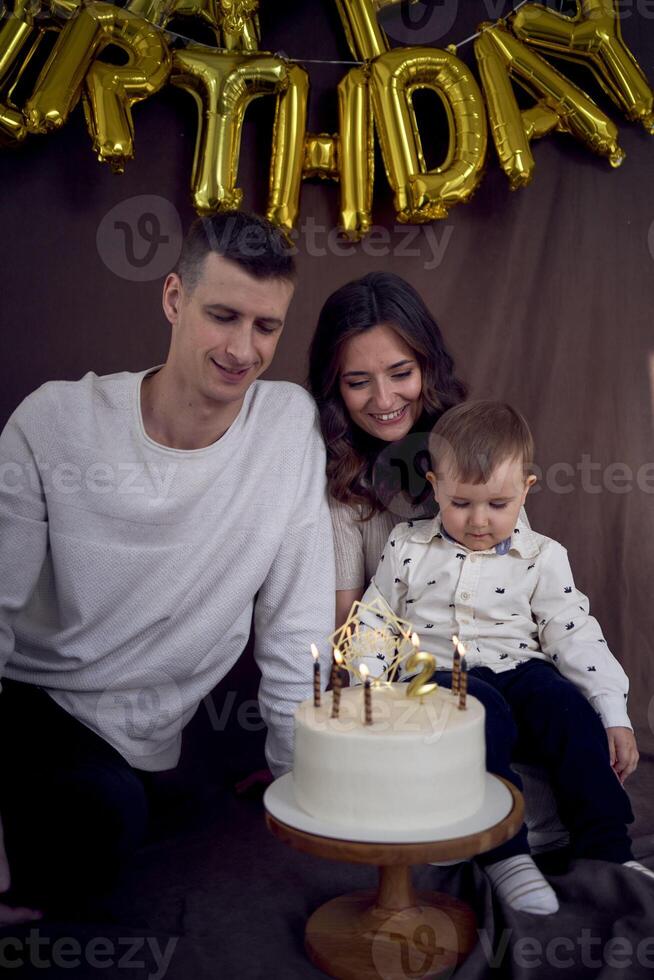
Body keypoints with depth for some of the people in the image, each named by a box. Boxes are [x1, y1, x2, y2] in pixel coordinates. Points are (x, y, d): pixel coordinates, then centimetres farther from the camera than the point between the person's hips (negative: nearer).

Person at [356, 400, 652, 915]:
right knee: (482, 711, -32)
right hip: (440, 675, -1)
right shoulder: (407, 547, 5)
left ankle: (606, 850, -12)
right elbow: (377, 623, 9)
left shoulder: (542, 556, 4)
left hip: (520, 670, 2)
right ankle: (504, 854, -26)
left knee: (573, 711, -25)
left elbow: (574, 635, 2)